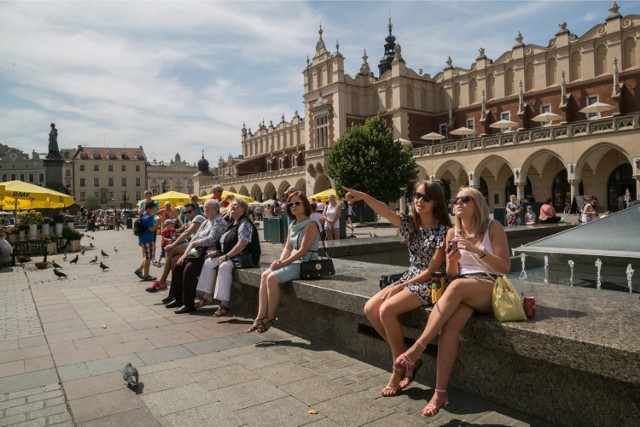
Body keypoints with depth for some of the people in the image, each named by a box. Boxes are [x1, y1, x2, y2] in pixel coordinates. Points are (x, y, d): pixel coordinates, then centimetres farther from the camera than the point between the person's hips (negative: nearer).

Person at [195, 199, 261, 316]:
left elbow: (242, 244, -24)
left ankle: (224, 304, -29)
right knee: (209, 262, -1)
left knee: (224, 266, -32)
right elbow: (225, 243, 23)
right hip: (231, 256, 10)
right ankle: (207, 296, 3)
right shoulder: (233, 224, 19)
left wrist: (226, 256, -23)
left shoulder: (245, 223, -11)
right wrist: (217, 252, 5)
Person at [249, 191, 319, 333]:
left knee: (272, 278, -23)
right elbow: (288, 248, 12)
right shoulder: (292, 226, 15)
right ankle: (261, 316, -13)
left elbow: (303, 250, -18)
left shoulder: (310, 224, -12)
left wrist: (283, 263, -18)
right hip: (293, 262, 8)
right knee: (264, 275, -10)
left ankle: (270, 318, -10)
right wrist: (279, 261, -8)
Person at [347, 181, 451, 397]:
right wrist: (363, 196, -33)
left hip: (431, 283, -7)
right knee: (370, 309, -11)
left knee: (387, 310, -26)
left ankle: (400, 367, -5)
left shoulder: (443, 230, -12)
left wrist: (401, 287, -17)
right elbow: (385, 211, -15)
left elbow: (432, 269, -15)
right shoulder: (409, 223, 5)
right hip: (409, 277, 7)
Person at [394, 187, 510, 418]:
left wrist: (476, 250, -20)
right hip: (462, 291, 3)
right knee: (450, 325, -31)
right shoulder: (452, 233, 11)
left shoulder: (493, 227, 0)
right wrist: (452, 261, -11)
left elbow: (505, 267, -7)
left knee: (457, 286, -38)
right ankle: (440, 393, -28)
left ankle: (418, 347, -36)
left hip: (492, 288, -3)